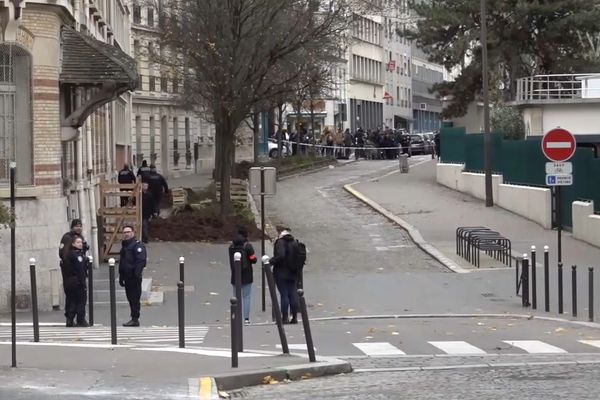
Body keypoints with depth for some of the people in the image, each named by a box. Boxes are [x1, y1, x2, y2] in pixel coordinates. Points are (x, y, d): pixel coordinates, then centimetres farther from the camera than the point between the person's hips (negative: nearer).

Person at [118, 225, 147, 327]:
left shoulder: (138, 245, -8)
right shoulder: (124, 245, 20)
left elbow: (141, 261, -18)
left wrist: (137, 274, -24)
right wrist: (121, 276, 22)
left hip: (134, 277, -9)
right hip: (127, 277, 9)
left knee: (134, 298, -8)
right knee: (130, 298, 10)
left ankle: (135, 319, -7)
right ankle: (134, 318, 15)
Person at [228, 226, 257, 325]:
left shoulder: (231, 246, 2)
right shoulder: (247, 245, -10)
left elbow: (231, 261, 6)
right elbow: (253, 260, -8)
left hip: (235, 275, 3)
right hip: (246, 276, -3)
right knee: (246, 296, 3)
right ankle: (246, 318, 0)